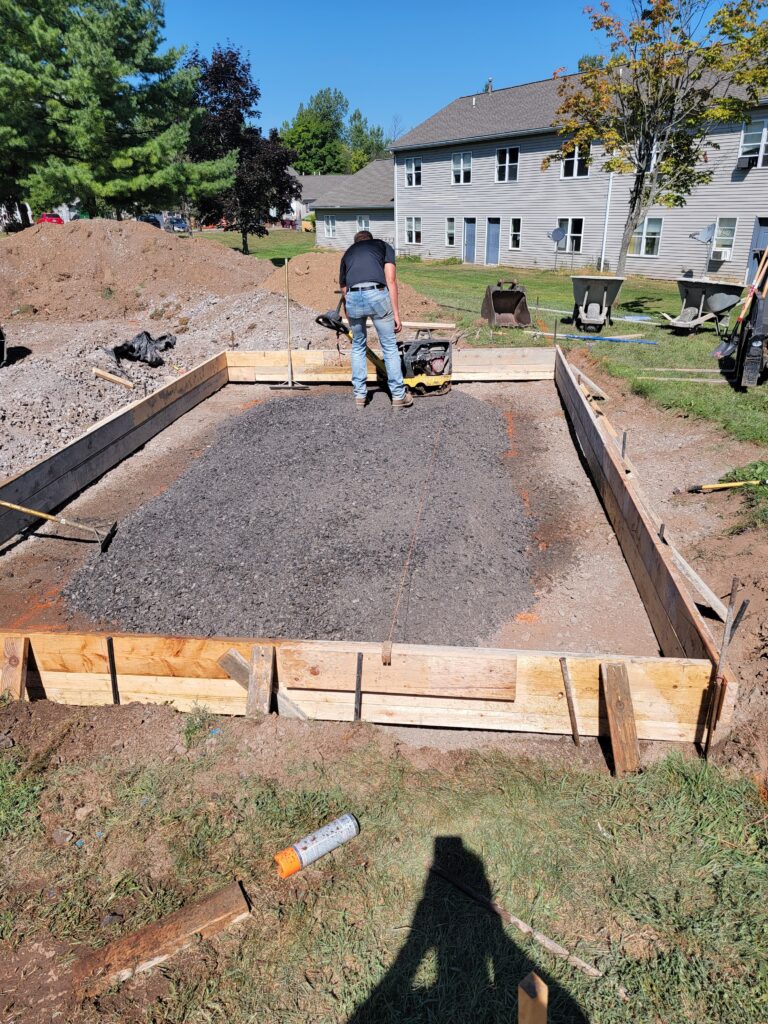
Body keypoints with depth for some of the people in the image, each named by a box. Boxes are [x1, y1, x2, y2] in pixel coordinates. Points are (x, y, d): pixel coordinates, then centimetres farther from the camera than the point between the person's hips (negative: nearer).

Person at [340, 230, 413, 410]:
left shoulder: (348, 252, 32)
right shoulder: (383, 246, 24)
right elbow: (391, 281, 8)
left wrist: (349, 316, 43)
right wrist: (396, 314, 6)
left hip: (353, 298, 2)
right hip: (377, 295, -2)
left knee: (358, 347, 23)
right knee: (390, 346, 14)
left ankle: (360, 395, 25)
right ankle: (398, 396, 19)